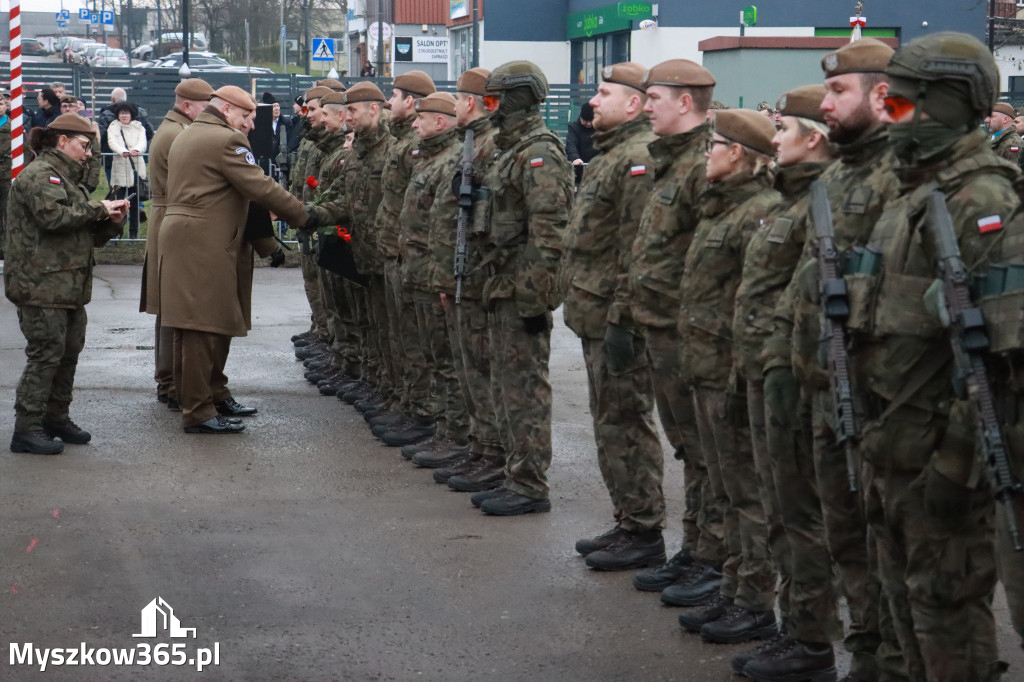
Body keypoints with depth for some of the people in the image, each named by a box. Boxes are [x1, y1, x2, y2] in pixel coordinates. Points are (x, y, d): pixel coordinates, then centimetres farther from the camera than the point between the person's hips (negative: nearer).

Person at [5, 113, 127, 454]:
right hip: (42, 286, -10)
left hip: (69, 285, 10)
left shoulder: (68, 179, 25)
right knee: (45, 355, -10)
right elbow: (53, 215, -25)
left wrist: (111, 218, 5)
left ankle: (56, 418, 23)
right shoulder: (39, 174, -8)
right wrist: (99, 209, -14)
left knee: (68, 353, 12)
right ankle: (26, 429, -7)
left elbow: (93, 236, 25)